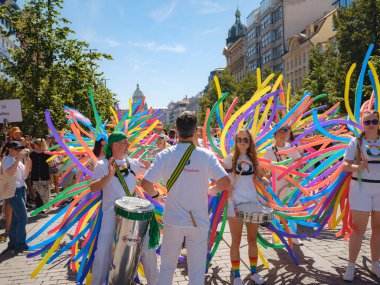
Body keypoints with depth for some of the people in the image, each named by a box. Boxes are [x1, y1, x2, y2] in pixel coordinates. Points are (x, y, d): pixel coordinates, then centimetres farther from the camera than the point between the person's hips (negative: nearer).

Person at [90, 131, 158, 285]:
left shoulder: (132, 163, 9)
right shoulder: (103, 165, -4)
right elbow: (93, 188, -17)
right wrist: (109, 176, -32)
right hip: (112, 214, -4)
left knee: (148, 247, 8)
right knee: (103, 253, -3)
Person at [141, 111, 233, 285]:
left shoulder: (165, 155, -8)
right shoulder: (206, 155, -9)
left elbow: (146, 183, -13)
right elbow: (225, 182, -15)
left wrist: (155, 195, 8)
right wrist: (213, 190, 5)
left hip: (173, 220, 1)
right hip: (199, 222, -1)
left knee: (167, 267, 19)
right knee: (197, 270, 12)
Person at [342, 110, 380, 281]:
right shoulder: (356, 142, -1)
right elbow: (345, 165, -3)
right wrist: (357, 167, -23)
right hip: (361, 188, -2)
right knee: (358, 228, -1)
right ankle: (351, 266, 9)